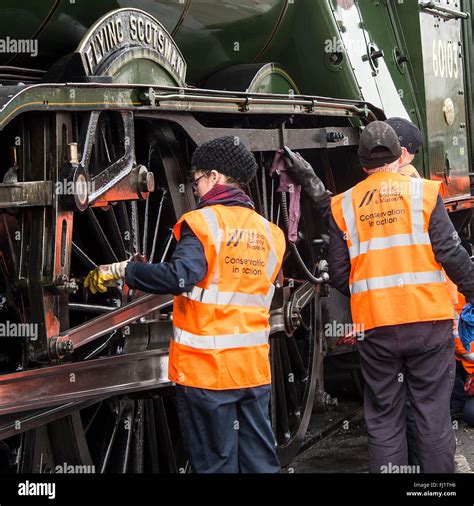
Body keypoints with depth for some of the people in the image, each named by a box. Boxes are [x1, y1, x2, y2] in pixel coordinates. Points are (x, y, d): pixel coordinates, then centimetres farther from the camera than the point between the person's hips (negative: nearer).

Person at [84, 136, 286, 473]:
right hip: (255, 368, 5)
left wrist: (121, 270, -14)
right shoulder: (270, 233, 8)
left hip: (206, 368, -5)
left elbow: (180, 275, -24)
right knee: (261, 461, 12)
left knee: (217, 462, 4)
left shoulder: (202, 223, -9)